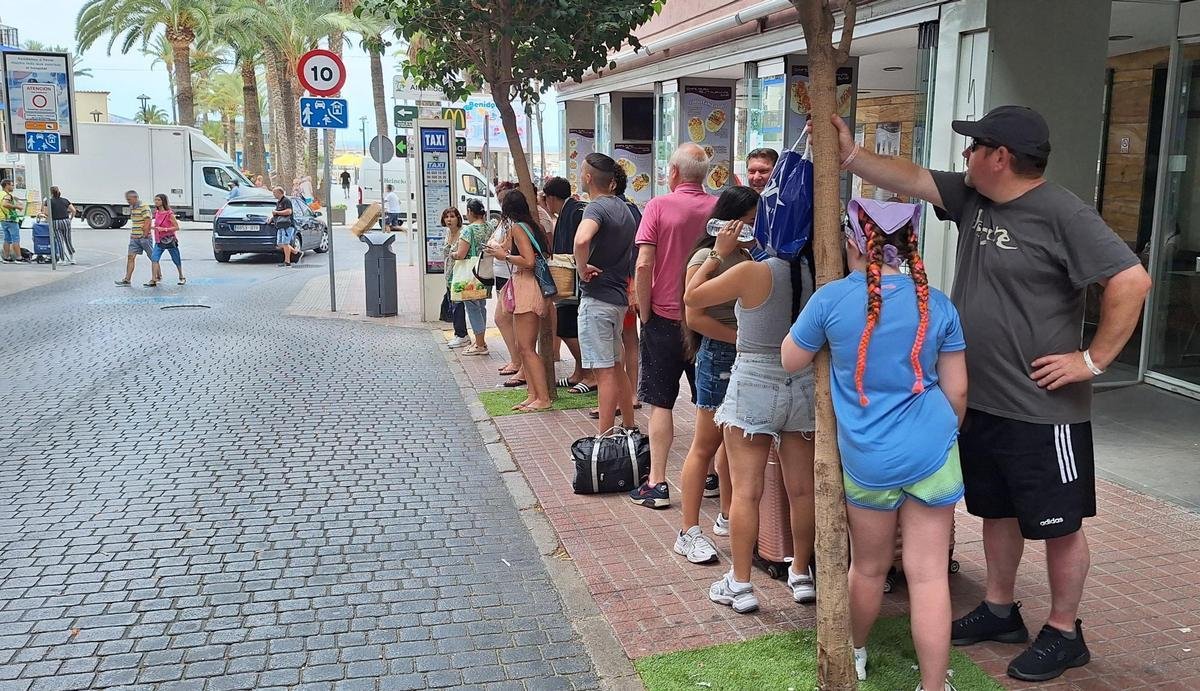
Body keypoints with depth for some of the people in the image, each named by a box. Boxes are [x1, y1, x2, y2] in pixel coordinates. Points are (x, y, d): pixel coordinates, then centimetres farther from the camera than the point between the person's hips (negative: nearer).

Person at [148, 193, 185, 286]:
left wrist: (164, 229, -21)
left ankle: (182, 277, 28)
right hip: (159, 241, 5)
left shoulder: (169, 214, -12)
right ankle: (154, 280, -14)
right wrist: (155, 227, 8)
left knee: (176, 260, 9)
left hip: (170, 240, -5)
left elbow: (177, 227, -13)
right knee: (154, 258, -12)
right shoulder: (157, 213, 7)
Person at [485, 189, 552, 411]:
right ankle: (533, 395, 12)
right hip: (532, 287, 9)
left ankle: (543, 398, -8)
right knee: (524, 347, 11)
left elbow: (529, 261, -19)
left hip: (526, 287, -9)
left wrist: (504, 255, -8)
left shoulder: (517, 227, -10)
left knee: (526, 348, -7)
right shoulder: (533, 225, 14)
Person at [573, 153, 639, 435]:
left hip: (597, 298, -9)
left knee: (604, 371, -5)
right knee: (616, 367, 18)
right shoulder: (623, 208, 13)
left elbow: (582, 239, -37)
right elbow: (635, 250, 26)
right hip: (618, 297, 9)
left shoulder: (597, 207, -16)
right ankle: (629, 428, 27)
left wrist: (582, 268, -22)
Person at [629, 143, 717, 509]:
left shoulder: (659, 206, -10)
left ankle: (657, 484, 7)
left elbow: (644, 266, -16)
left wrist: (644, 312, -5)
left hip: (664, 318, -3)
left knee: (660, 402, 5)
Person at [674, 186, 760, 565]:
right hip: (719, 355, -7)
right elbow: (695, 317, -16)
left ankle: (728, 517, 30)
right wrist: (740, 336, -18)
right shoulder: (707, 257, -10)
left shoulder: (749, 256, 11)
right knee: (706, 445, -1)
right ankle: (689, 532, 7)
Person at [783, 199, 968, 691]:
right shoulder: (937, 305, -2)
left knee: (869, 568, 18)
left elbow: (790, 362, 6)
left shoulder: (831, 298, -8)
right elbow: (956, 391, 5)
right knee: (929, 574, 5)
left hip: (866, 461, 0)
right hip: (932, 454, 0)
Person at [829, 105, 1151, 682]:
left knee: (1058, 526, 9)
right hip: (980, 401, 8)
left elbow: (1132, 281, -21)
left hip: (1042, 411, -8)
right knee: (997, 511, 21)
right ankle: (999, 612, 38)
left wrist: (1094, 359, -18)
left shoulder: (1062, 214, -18)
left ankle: (1063, 633, 25)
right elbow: (908, 179, 6)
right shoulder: (972, 198, 5)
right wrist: (848, 154, -3)